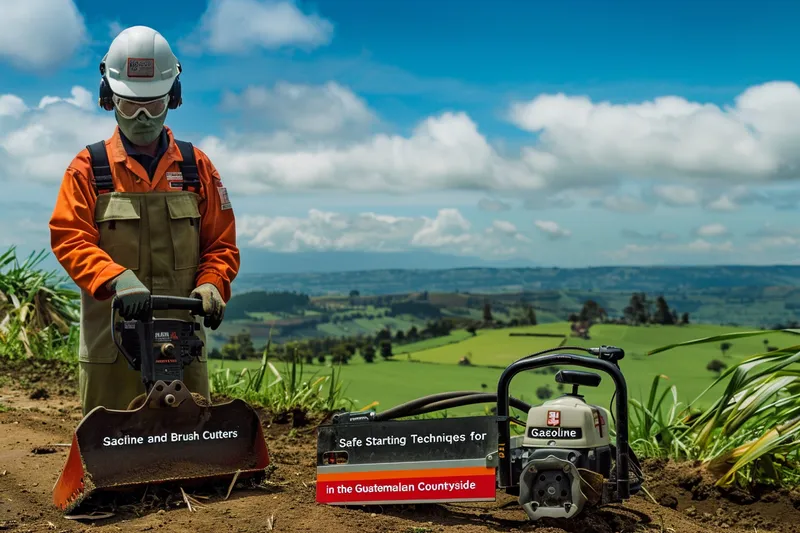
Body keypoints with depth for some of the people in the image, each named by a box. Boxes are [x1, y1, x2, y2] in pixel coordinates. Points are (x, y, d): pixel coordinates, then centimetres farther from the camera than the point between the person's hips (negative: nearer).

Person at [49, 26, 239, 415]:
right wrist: (117, 279, -23)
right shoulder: (88, 168, 4)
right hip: (111, 339, -2)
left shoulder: (196, 167, 10)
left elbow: (221, 244, 10)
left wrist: (211, 284, -10)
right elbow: (70, 239, -6)